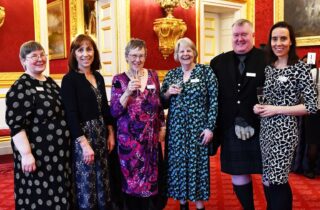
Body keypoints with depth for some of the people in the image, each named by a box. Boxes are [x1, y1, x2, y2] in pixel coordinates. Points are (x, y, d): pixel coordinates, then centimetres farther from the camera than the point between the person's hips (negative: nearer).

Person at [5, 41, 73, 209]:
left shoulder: (50, 82, 12)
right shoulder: (20, 88, -13)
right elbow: (16, 125, -19)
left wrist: (66, 143, 20)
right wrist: (26, 154, -25)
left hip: (59, 152, 8)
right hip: (38, 155, -8)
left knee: (59, 196, 17)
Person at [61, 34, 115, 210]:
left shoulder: (98, 77, 9)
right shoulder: (69, 79, -11)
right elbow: (71, 115, -16)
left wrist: (111, 133, 11)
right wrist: (85, 143, -19)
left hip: (100, 133, 6)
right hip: (82, 135, -6)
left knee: (101, 178, 15)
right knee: (86, 181, 4)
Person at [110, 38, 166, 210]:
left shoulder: (152, 75, 5)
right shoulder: (119, 80, -4)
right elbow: (114, 112, -11)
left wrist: (162, 127, 11)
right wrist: (128, 92, -21)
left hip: (151, 137, 3)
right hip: (129, 138, -2)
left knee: (152, 176, 10)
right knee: (132, 179, 5)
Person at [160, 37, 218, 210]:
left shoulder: (206, 71, -2)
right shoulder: (171, 75, 7)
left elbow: (214, 102, -5)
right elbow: (162, 103, 11)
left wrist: (210, 127, -10)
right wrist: (167, 93, -10)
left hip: (198, 128, -3)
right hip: (176, 129, 3)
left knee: (198, 164, 3)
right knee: (177, 164, 8)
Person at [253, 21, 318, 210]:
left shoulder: (300, 67, -9)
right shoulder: (268, 67, 9)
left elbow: (312, 106, -12)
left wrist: (277, 110, -16)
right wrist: (259, 107, -3)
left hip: (285, 130, -6)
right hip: (266, 129, 6)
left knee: (277, 182, -1)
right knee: (268, 180, 13)